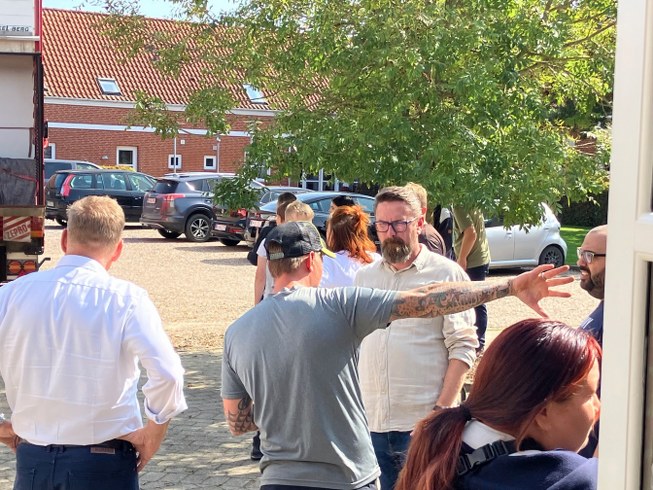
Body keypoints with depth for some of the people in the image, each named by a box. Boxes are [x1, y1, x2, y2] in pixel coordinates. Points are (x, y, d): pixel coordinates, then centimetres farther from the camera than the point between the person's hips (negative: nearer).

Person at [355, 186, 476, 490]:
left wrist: (442, 411, -14)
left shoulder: (447, 274, -4)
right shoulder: (365, 277, 11)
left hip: (423, 423, -4)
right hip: (371, 422, 5)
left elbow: (463, 348, -7)